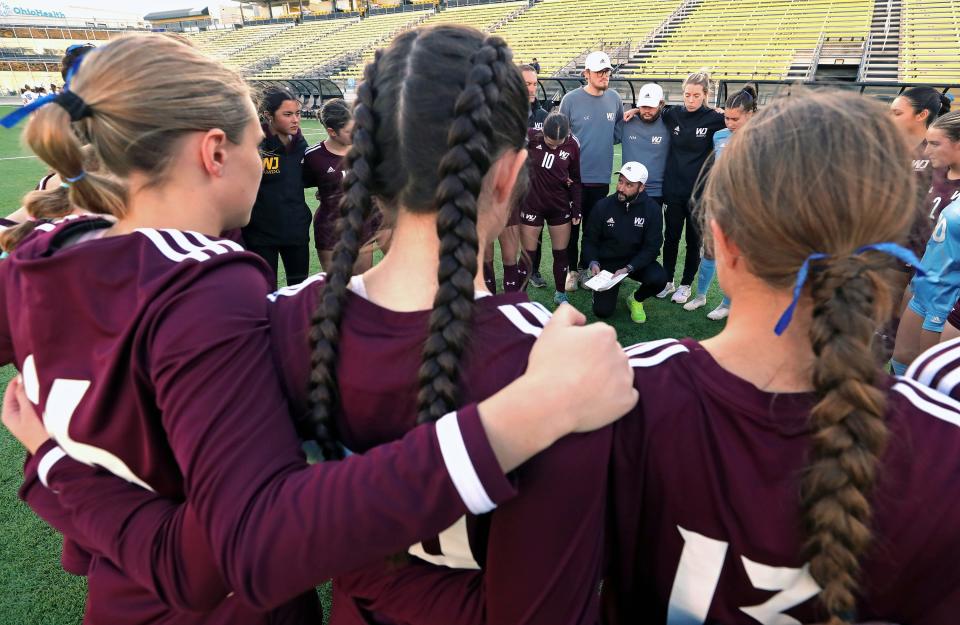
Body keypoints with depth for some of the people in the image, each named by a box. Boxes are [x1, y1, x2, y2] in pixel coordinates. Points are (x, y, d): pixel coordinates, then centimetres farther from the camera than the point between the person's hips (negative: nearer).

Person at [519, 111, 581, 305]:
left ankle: (560, 294, 31)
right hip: (531, 205, -2)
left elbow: (575, 179, 1)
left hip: (560, 207, 2)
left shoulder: (572, 145, -9)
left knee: (561, 253, 11)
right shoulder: (531, 137, -16)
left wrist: (577, 209, 1)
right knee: (528, 254, 6)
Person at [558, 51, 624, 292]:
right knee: (572, 225, 5)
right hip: (574, 176, -3)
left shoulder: (614, 99, 4)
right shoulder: (571, 100, -8)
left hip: (601, 176, 3)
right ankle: (572, 269, 19)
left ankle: (586, 267, 27)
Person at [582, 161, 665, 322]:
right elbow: (590, 240, -1)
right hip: (607, 262, 0)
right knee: (602, 311, -10)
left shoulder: (652, 209, -12)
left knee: (659, 278, -31)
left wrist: (628, 268, -25)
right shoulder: (603, 206, -10)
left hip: (637, 261, 0)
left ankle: (636, 300, 5)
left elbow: (651, 247, -12)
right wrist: (593, 263, -20)